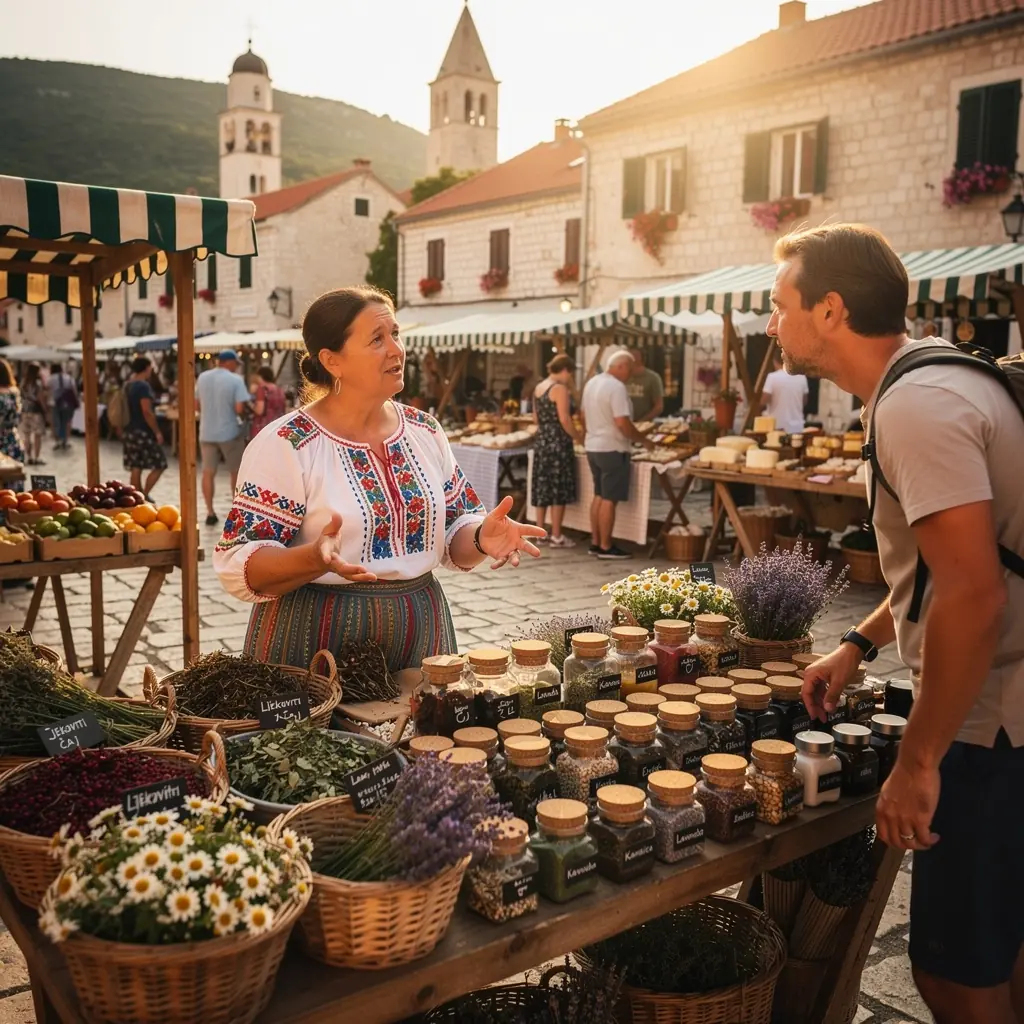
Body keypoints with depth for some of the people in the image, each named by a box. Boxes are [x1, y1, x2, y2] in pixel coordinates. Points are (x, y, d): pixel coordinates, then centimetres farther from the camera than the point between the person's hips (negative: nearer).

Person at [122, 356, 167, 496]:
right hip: (143, 432, -9)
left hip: (130, 432, 9)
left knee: (136, 469, 8)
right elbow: (147, 412, -20)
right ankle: (144, 496, -3)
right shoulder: (143, 386, -15)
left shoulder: (128, 385, 13)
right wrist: (157, 432, -16)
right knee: (159, 465, 0)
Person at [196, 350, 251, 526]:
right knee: (236, 472, 10)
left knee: (208, 473, 9)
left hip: (207, 432, 4)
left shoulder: (202, 377, 4)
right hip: (229, 432, -4)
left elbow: (197, 406, 9)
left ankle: (210, 513, 8)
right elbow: (239, 409, -20)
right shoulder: (235, 380, -13)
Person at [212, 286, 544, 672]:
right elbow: (238, 566, -15)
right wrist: (315, 559, -32)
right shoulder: (286, 444, -12)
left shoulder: (425, 430, 4)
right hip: (317, 642, -5)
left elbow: (452, 534, 9)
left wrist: (480, 538, -13)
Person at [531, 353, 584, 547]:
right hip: (558, 442, -8)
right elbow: (564, 419, -17)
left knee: (543, 487, 12)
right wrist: (579, 438, -6)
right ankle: (556, 536, 0)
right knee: (559, 488, -2)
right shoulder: (560, 388, -12)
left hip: (541, 441, 8)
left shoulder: (538, 388, 13)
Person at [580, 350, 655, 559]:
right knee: (609, 499, -3)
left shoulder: (592, 383, 9)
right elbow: (622, 423, -24)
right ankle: (605, 547, 1)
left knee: (599, 496, 15)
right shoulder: (616, 387, -19)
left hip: (593, 447, 9)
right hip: (612, 449, -9)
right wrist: (643, 441, -13)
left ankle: (595, 542, 19)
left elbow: (583, 416, 18)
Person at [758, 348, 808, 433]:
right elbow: (804, 402, 14)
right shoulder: (802, 377, 3)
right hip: (797, 427, 4)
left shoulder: (772, 377, -10)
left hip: (778, 427, -4)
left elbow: (763, 402, -11)